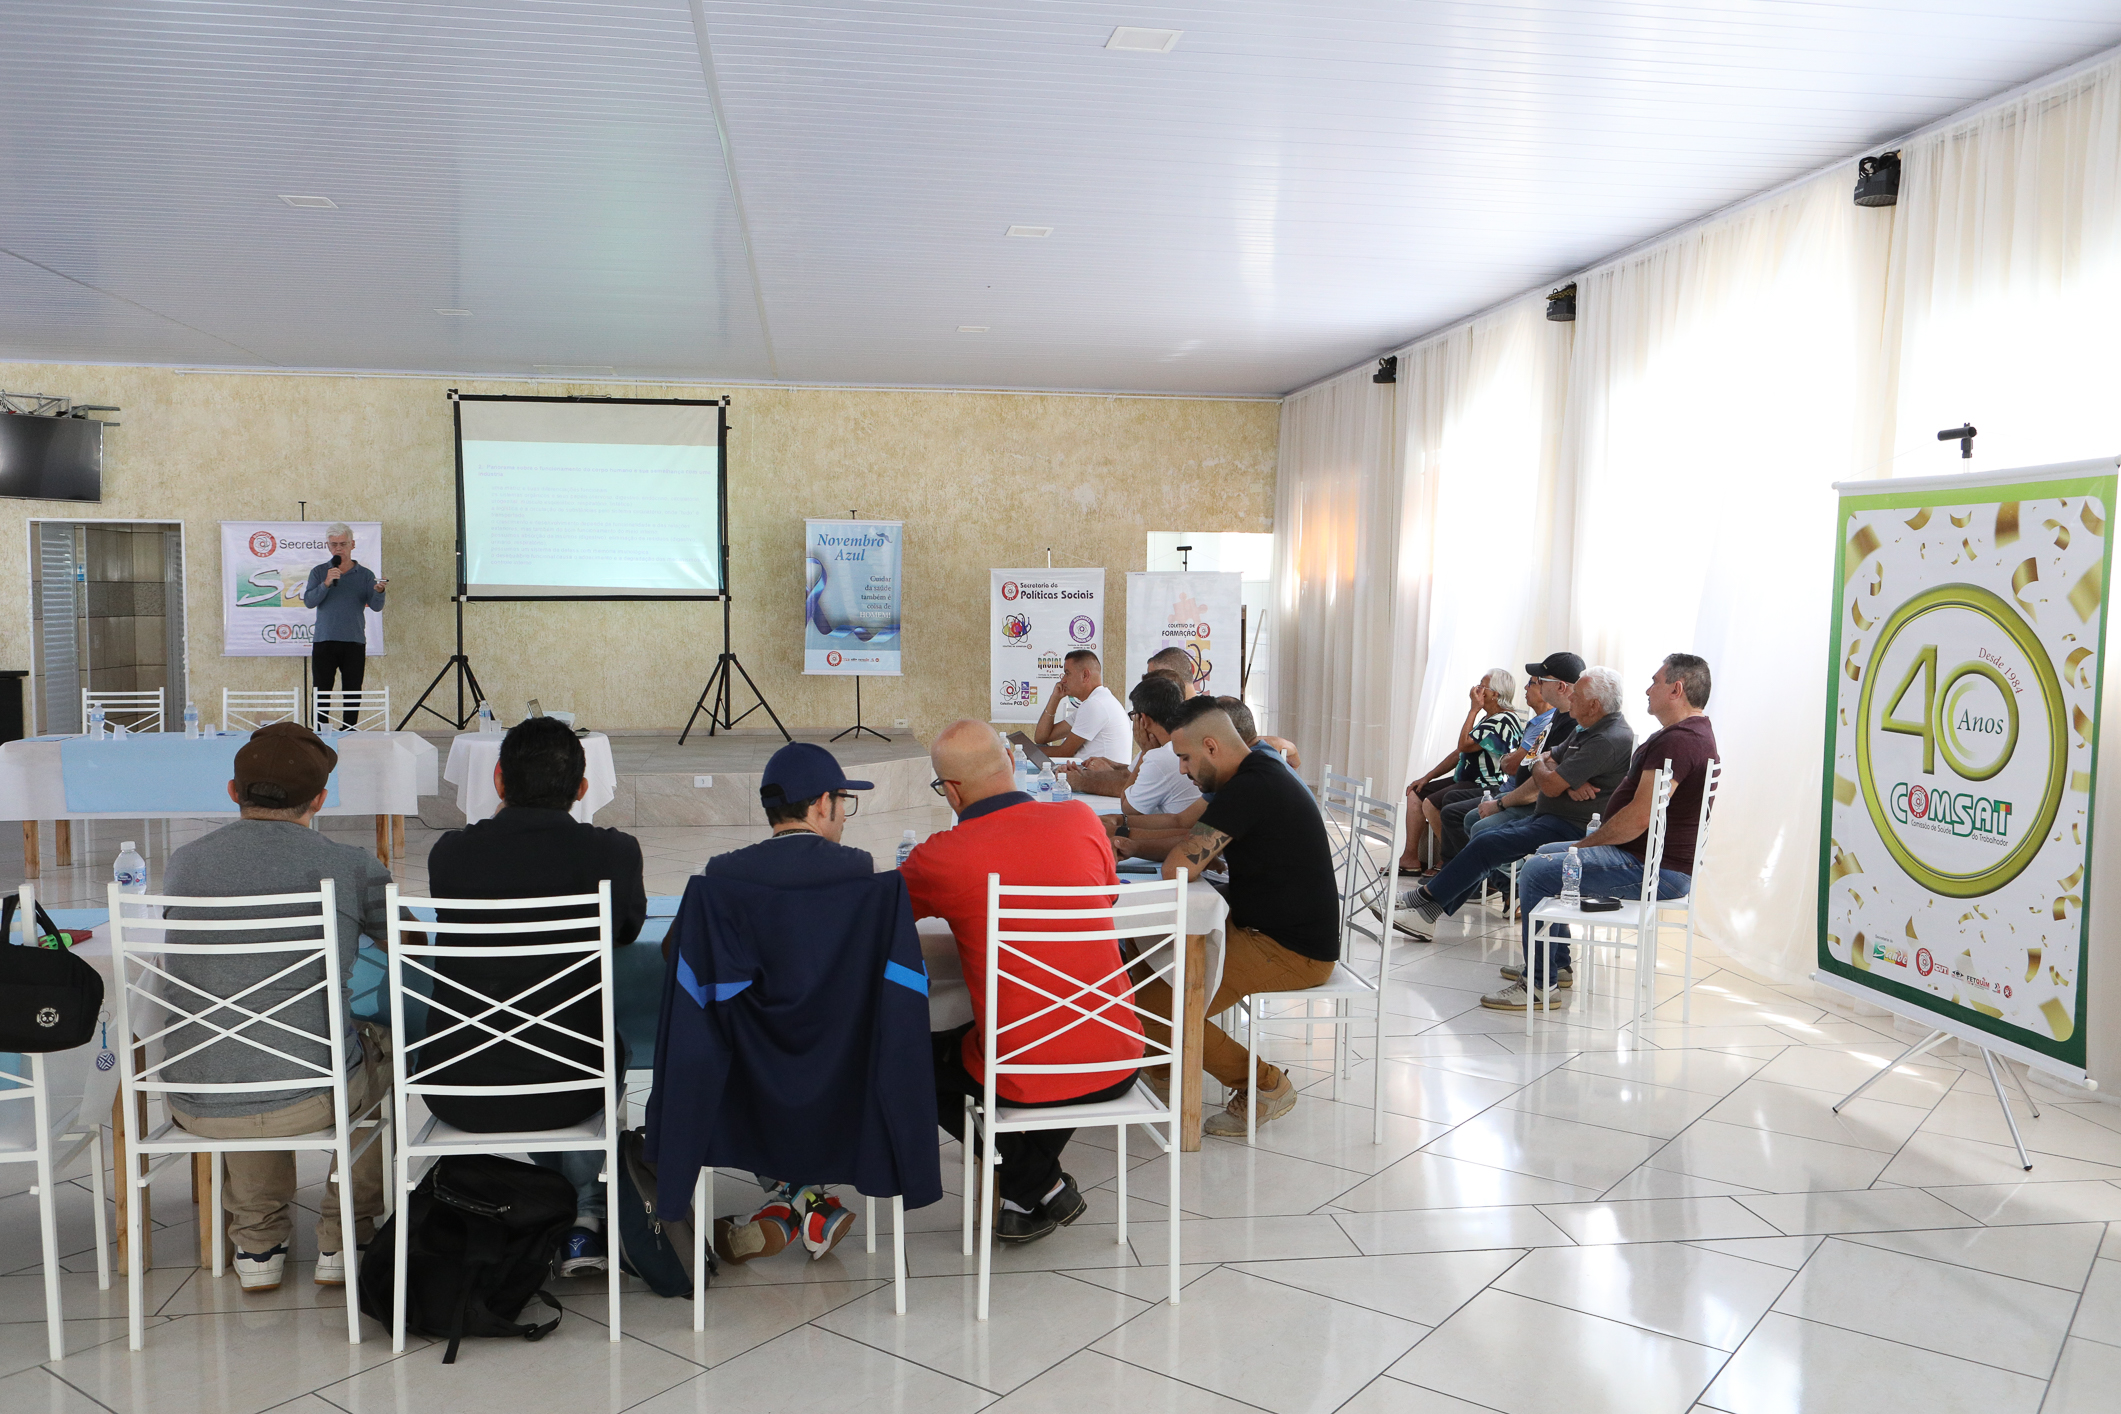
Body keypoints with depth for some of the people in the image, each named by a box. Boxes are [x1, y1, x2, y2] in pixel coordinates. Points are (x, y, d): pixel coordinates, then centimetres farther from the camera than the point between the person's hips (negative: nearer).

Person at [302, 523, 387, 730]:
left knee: (353, 693, 2)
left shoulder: (365, 575, 8)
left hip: (354, 643, 0)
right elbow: (309, 601, -4)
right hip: (324, 642, 0)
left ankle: (349, 732, 8)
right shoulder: (319, 572, 9)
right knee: (321, 692, -2)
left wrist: (379, 591, -24)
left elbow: (376, 606, -3)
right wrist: (326, 583, -18)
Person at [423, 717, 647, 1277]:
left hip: (458, 1096, 2)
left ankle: (579, 1211, 44)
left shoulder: (450, 852, -7)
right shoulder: (615, 853, -11)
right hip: (567, 1091, -1)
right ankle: (584, 1217, 36)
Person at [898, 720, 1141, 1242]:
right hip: (1118, 1065, 4)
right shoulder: (1081, 819, -4)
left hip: (1024, 1081, -4)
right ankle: (1036, 1186, 32)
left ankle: (1038, 1186, 18)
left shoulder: (941, 857, -13)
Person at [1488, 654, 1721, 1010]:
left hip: (1655, 870, -11)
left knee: (1536, 872, -17)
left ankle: (1539, 985, -10)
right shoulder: (1693, 732, 16)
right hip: (1659, 862, 11)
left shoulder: (1677, 741, -21)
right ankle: (1557, 966, 28)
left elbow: (1639, 818, -26)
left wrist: (1585, 844, -11)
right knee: (1546, 854, 22)